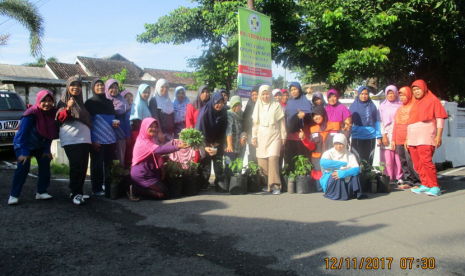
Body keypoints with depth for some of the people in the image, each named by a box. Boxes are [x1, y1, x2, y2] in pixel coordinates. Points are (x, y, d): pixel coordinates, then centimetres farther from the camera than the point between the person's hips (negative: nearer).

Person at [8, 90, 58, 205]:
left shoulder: (53, 113, -10)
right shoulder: (31, 114, -26)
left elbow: (50, 133, -2)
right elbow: (23, 134, -24)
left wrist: (47, 150, -5)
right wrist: (25, 153, -25)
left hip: (40, 145, 5)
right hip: (22, 143, -5)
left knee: (45, 163, -8)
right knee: (23, 166, -18)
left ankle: (41, 192, 4)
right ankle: (13, 195, -11)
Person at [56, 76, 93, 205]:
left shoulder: (81, 103, 23)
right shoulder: (63, 101, 6)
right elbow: (59, 119, -7)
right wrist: (68, 108, -23)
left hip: (84, 139, 6)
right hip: (71, 139, -6)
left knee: (83, 166, 2)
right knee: (76, 165, -15)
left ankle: (78, 192, 11)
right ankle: (76, 193, -11)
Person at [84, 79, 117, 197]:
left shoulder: (109, 102, 16)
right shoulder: (90, 103, 2)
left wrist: (114, 123, -1)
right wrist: (92, 140, -11)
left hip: (111, 138, 4)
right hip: (97, 140, -4)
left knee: (110, 164, 2)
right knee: (97, 164, -1)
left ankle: (109, 187, 12)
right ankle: (97, 189, 8)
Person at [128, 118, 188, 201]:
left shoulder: (151, 140, 12)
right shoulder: (143, 142, -22)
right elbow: (159, 150, -37)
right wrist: (178, 147, -44)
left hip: (148, 173, 10)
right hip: (142, 175, -10)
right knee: (165, 194, -9)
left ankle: (136, 188, 11)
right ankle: (135, 190, -5)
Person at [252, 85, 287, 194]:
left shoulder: (276, 105, 5)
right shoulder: (258, 106, 14)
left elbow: (282, 121, 5)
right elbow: (255, 123, 15)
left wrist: (283, 136, 2)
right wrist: (254, 136, 8)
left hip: (274, 135, -3)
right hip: (261, 137, 3)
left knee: (273, 159, -16)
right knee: (262, 161, -2)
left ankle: (275, 185, -12)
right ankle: (267, 184, 9)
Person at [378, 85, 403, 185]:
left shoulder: (401, 105, 10)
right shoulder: (383, 106, 11)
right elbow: (381, 122, 7)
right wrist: (383, 135, -3)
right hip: (387, 135, 0)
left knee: (399, 157, -4)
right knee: (388, 157, -4)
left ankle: (400, 178, 4)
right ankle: (388, 179, 1)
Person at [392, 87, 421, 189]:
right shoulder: (399, 109, 21)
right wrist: (393, 139, 17)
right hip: (399, 141, 6)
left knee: (411, 161, -11)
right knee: (403, 162, 6)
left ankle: (418, 182, -4)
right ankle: (408, 181, 13)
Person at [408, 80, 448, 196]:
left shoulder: (432, 100, 4)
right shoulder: (414, 104, 22)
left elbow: (440, 118, -2)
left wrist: (439, 136, -10)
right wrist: (407, 139, 19)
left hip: (425, 137, -6)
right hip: (413, 138, 7)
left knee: (426, 161, -15)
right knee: (417, 164, 3)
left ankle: (435, 187, -11)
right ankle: (425, 185, 10)